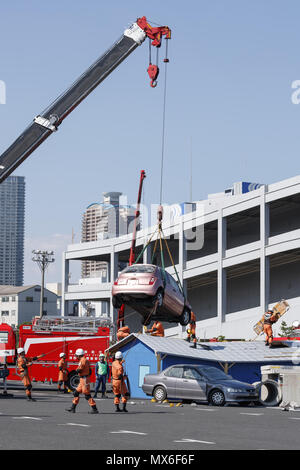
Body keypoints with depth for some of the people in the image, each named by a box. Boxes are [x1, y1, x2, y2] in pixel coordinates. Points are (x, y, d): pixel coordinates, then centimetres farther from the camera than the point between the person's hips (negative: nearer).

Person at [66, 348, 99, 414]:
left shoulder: (83, 360, -16)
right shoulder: (86, 360, 15)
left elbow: (78, 370, -20)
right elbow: (90, 371, 18)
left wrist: (77, 370, 2)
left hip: (84, 380, -10)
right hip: (83, 380, 10)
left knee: (87, 395, -8)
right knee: (76, 393, 14)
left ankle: (94, 409, -7)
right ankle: (73, 408, 18)